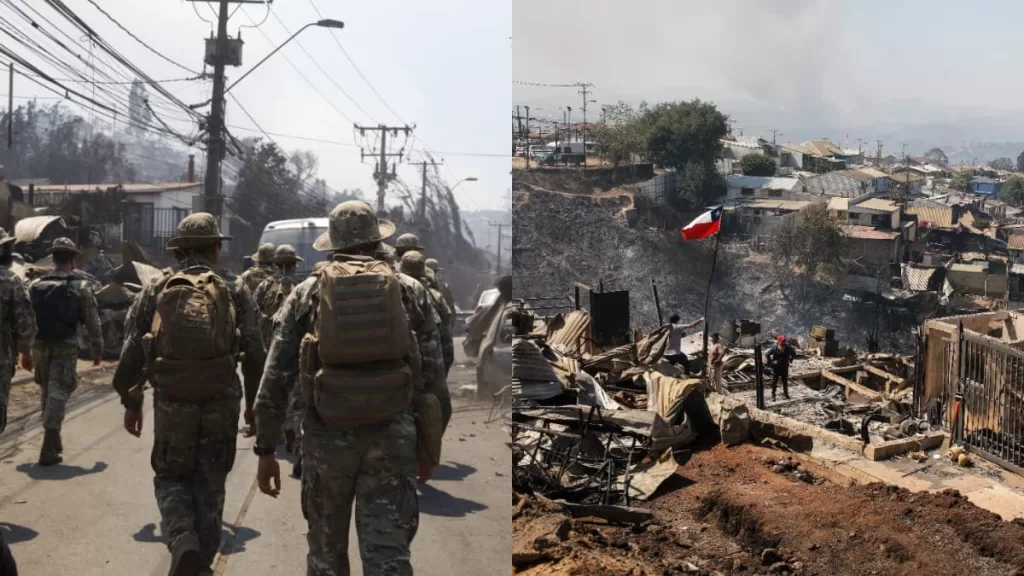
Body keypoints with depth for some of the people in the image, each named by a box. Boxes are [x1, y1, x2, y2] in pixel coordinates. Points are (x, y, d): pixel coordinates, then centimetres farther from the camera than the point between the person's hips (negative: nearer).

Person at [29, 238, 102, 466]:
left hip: (40, 348, 4)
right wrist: (97, 349, 5)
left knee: (48, 394, 19)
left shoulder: (35, 286, 6)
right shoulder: (80, 287, -5)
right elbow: (93, 322, -5)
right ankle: (48, 449, -10)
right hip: (65, 349, -4)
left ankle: (53, 441, 31)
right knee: (57, 396, -4)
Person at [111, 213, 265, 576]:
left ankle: (183, 543, -6)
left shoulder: (156, 290, 5)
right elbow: (254, 352, 0)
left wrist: (130, 401, 13)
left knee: (170, 476, 16)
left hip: (171, 400, 0)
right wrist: (254, 403, 9)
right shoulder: (234, 288, 3)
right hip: (221, 400, 0)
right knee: (210, 483, 14)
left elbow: (132, 351, 3)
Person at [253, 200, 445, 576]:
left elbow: (275, 379, 2)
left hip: (328, 436, 0)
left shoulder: (306, 294, 5)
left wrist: (266, 450, 7)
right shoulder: (410, 291, 7)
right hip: (392, 436, 0)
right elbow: (433, 373, 4)